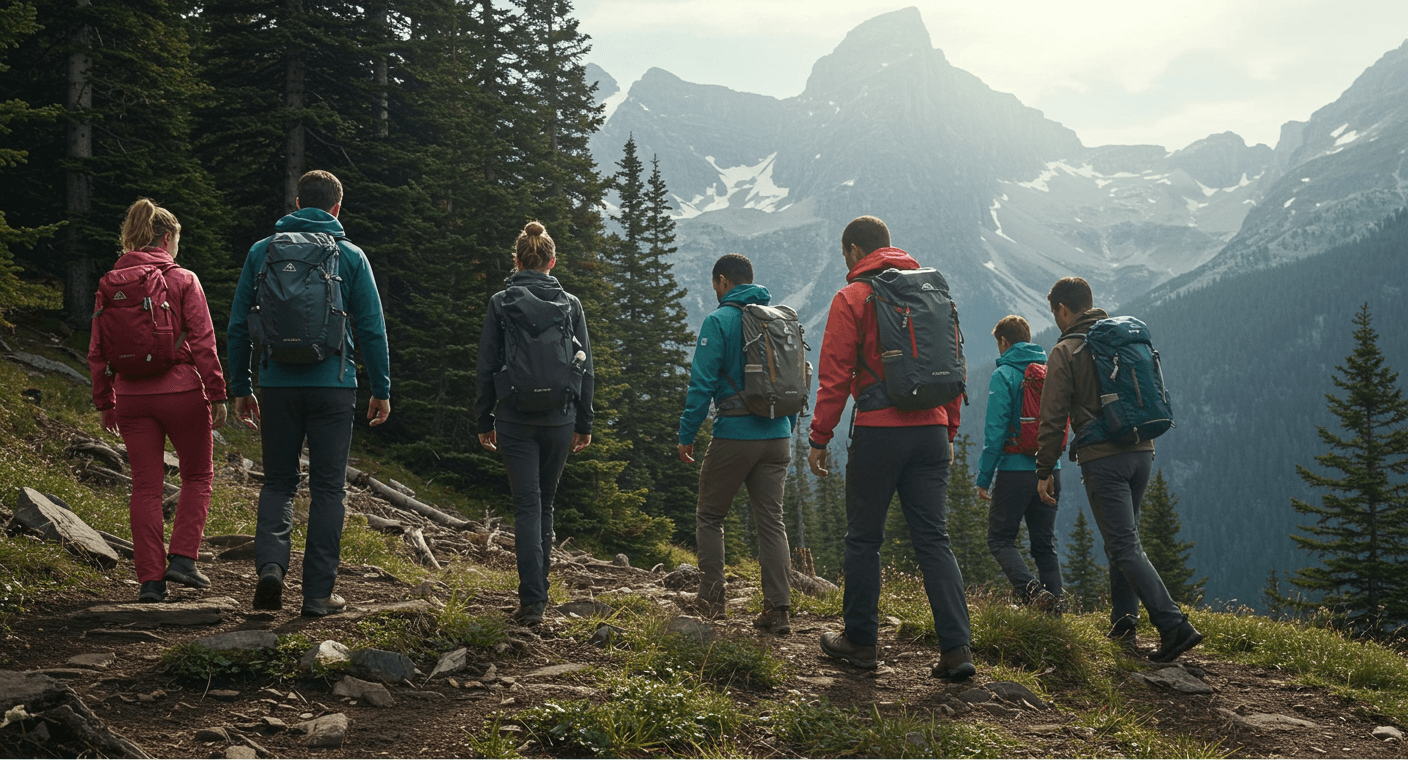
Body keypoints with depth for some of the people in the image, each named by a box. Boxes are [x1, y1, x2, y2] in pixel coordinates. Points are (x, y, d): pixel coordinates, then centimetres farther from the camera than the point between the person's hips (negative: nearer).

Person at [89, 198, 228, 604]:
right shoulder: (183, 281, -6)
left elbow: (97, 351, 8)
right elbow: (203, 343, -9)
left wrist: (105, 402, 16)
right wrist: (217, 395, -3)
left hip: (132, 396, 3)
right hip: (181, 391, -3)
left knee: (146, 486, 8)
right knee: (197, 475, 15)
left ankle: (150, 578, 7)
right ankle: (182, 558, 4)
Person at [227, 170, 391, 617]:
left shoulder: (262, 252, 5)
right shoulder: (351, 257, 0)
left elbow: (238, 326, 6)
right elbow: (372, 329, 0)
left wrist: (240, 388, 13)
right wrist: (381, 390, 8)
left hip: (278, 384, 1)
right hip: (332, 385, -1)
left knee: (278, 481, 14)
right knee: (327, 488, 6)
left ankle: (270, 563, -9)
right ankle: (318, 593, 6)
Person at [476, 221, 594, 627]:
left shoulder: (500, 303, -2)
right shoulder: (570, 304, 3)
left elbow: (487, 366, -1)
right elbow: (585, 366, 4)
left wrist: (485, 420, 7)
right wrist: (584, 423, 11)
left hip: (515, 418, -2)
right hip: (559, 419, 2)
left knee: (527, 505, 0)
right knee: (545, 502, 17)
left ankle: (532, 600, -8)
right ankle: (539, 591, 23)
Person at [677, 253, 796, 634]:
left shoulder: (719, 320, -7)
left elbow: (703, 382, -11)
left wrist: (686, 434, -4)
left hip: (735, 433, -5)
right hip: (777, 434, 5)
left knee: (709, 516, 11)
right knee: (771, 520, 6)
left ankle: (712, 599, 11)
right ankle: (778, 609, 1)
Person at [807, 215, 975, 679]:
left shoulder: (852, 298, -3)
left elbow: (835, 375, -7)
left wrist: (820, 438, -1)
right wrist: (948, 433, 21)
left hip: (879, 431, -5)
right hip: (931, 431, 5)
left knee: (864, 538, 8)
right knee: (933, 539, 4)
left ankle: (860, 641, 17)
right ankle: (957, 649, -3)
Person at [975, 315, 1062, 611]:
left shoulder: (1004, 375, -8)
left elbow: (995, 431, -13)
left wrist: (984, 478, -8)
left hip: (1015, 470, -6)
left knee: (1000, 539, 3)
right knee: (1045, 542, 13)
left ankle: (1031, 589, -18)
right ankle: (1054, 604, 6)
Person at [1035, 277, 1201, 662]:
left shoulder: (1066, 351, -5)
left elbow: (1054, 417, -8)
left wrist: (1045, 470, -2)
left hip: (1102, 460, -7)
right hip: (1142, 452, 7)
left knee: (1125, 547, -7)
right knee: (1123, 539, 19)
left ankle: (1173, 625, -17)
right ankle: (1124, 623, 19)